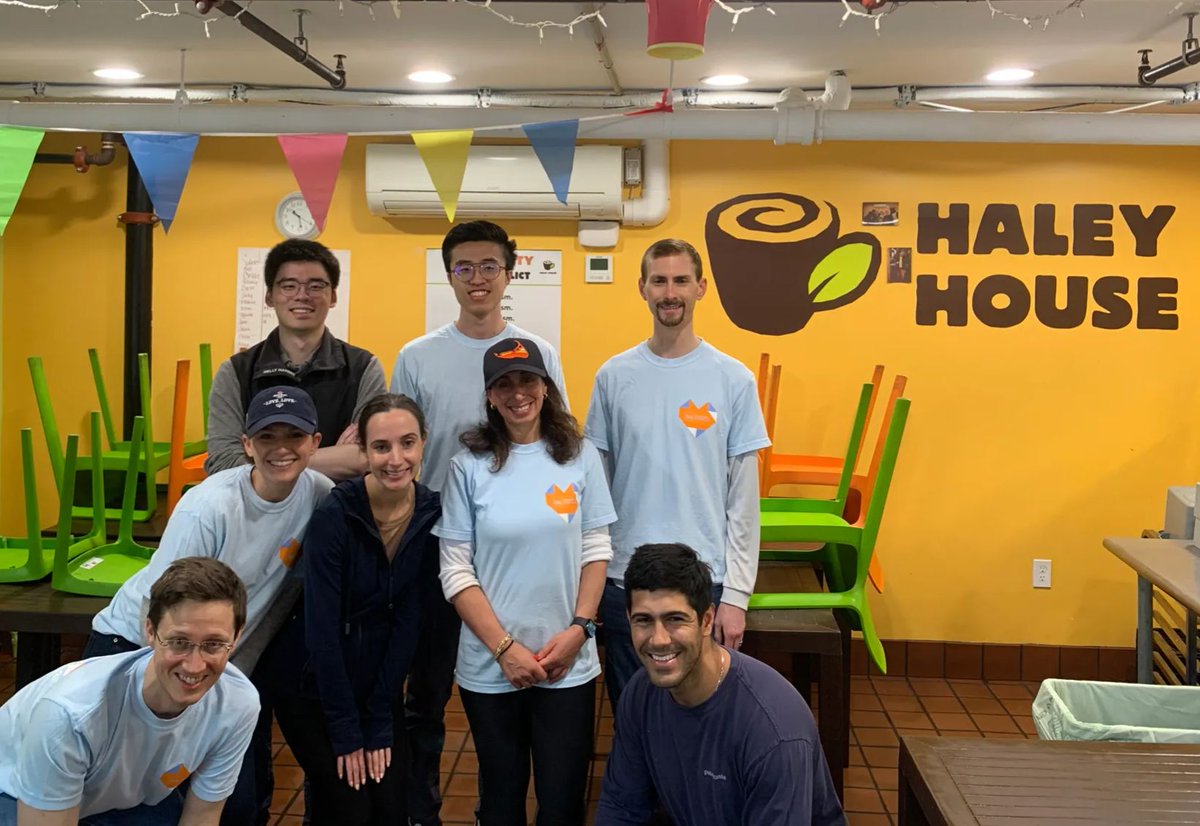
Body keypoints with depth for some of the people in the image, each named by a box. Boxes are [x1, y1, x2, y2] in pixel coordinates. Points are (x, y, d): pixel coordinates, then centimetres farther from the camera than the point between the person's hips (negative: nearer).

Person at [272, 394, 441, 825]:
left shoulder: (432, 515, -9)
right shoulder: (334, 516, -22)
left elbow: (408, 623, -7)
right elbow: (322, 632, -19)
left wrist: (380, 726, -7)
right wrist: (346, 734, -15)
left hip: (381, 687, 4)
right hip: (314, 688, -4)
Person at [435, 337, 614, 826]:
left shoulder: (580, 456, 0)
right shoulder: (470, 465, -3)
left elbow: (596, 550, 4)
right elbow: (456, 572, -5)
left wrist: (579, 629, -8)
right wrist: (505, 649, -11)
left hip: (568, 665, 0)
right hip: (489, 668, 0)